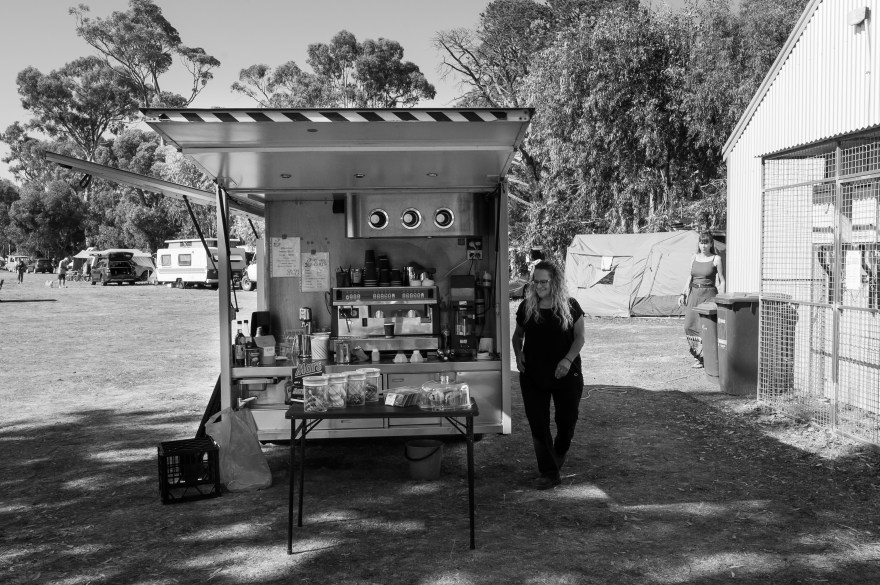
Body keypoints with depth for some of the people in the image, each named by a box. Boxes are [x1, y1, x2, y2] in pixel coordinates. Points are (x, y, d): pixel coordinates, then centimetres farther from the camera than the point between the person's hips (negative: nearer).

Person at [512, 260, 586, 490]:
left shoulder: (570, 307, -5)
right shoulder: (526, 306, 2)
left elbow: (579, 337, -2)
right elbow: (517, 335, 13)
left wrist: (568, 359, -17)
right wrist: (518, 354, -6)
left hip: (565, 374, -1)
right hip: (533, 376, 2)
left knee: (567, 421, 8)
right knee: (538, 424, 0)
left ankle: (558, 459, 39)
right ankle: (549, 473, 9)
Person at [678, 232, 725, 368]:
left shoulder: (716, 259, -3)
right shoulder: (694, 257, 10)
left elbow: (721, 281, -1)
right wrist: (683, 294, 13)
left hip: (709, 295, -5)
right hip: (694, 294, 5)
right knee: (690, 325, 0)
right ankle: (697, 356, 13)